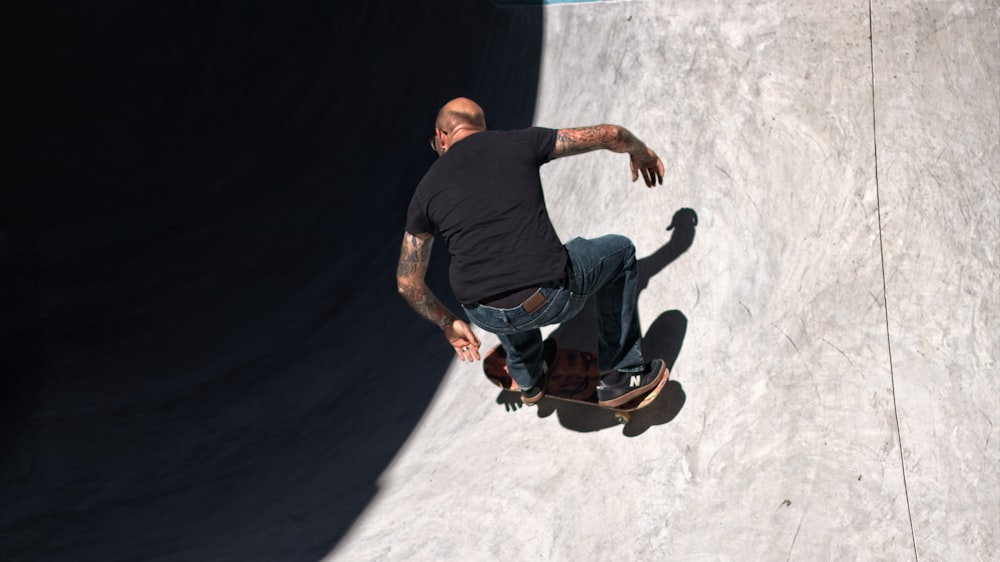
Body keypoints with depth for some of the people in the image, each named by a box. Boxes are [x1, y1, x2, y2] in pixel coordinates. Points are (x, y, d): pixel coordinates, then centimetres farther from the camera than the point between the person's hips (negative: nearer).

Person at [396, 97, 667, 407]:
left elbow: (408, 283, 14)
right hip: (551, 300, -3)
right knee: (620, 252, 26)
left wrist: (449, 324, 31)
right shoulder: (519, 143, 5)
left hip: (485, 316, 3)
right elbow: (609, 134, 11)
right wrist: (641, 152, 34)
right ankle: (623, 375, 28)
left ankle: (528, 378, 50)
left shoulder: (426, 191, 10)